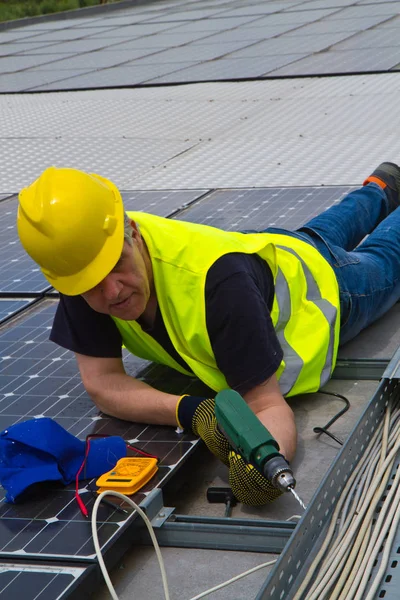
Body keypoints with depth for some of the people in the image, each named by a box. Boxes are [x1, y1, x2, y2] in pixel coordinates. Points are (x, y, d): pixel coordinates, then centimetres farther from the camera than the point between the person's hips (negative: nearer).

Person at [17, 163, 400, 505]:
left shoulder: (217, 277, -52)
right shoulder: (82, 264, -37)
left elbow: (268, 403, -49)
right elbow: (101, 383, -35)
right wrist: (191, 412, -53)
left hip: (314, 277, -4)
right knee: (328, 231, 40)